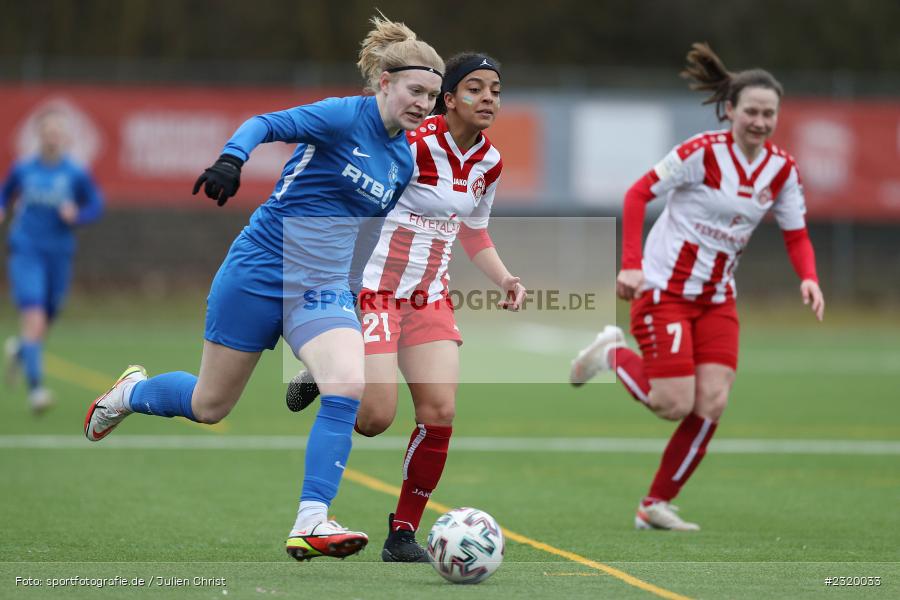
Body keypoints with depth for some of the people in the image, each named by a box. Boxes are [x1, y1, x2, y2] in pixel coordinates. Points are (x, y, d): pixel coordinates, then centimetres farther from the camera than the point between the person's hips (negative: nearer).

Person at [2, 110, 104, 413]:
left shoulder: (77, 174, -3)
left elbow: (95, 206, 3)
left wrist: (76, 215, -16)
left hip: (59, 254, 2)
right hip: (26, 251, -2)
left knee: (45, 322, 14)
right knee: (33, 317, -19)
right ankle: (35, 388, -21)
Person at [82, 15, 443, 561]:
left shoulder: (405, 160, 7)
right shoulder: (345, 116, -13)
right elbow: (266, 124, -20)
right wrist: (232, 158, -39)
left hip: (323, 290, 5)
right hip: (260, 270, -5)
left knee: (351, 387, -23)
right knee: (209, 406, 7)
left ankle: (310, 523, -22)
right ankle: (129, 392, 40)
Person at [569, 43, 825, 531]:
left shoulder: (782, 169, 0)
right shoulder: (702, 152, -17)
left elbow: (797, 235, 7)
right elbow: (638, 194, -13)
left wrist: (808, 278, -14)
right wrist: (631, 265, -21)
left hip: (717, 297, 6)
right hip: (664, 289, -6)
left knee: (712, 404, -7)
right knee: (675, 404, -12)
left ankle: (657, 506, 8)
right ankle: (613, 354, 19)